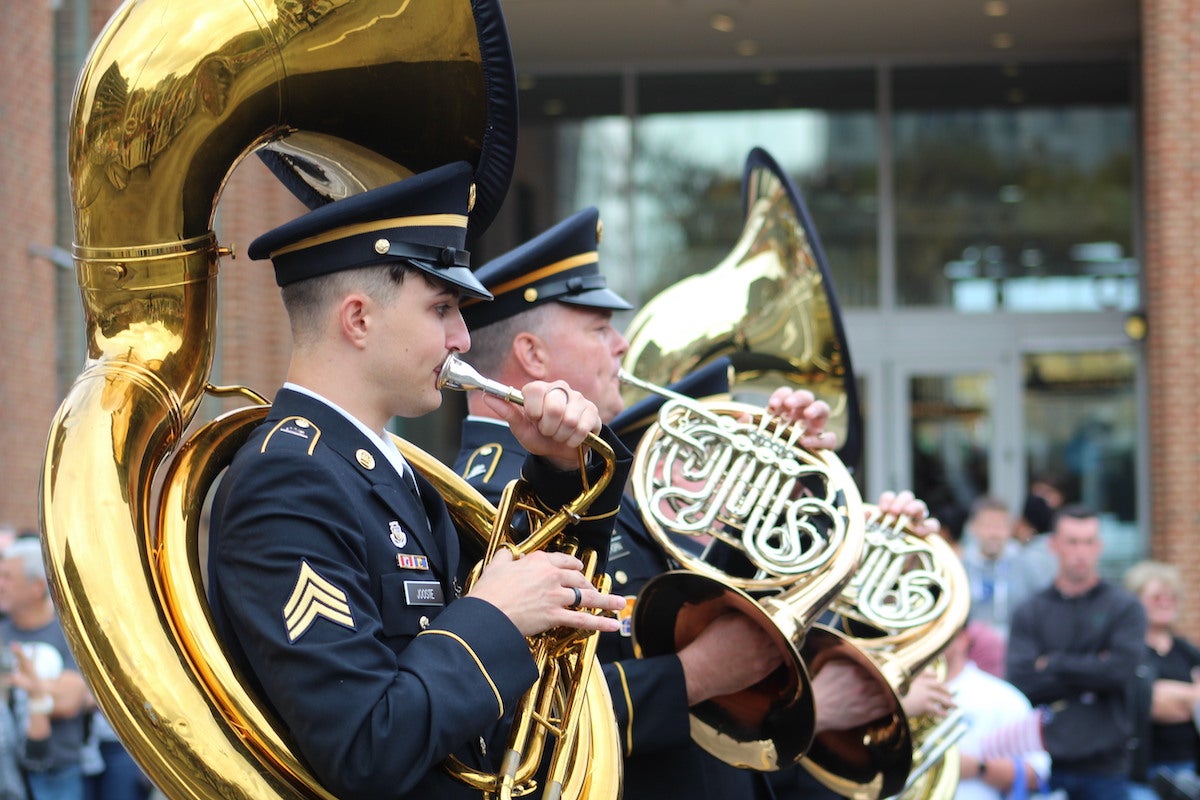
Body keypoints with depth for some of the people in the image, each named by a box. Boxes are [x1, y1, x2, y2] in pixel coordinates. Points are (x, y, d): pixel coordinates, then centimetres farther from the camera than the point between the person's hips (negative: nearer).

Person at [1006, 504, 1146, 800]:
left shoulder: (1125, 607, 5)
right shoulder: (1029, 612, 8)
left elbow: (1122, 670, -11)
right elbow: (1021, 681, -6)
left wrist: (1054, 663, -4)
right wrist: (1090, 678, -10)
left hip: (1105, 765, -1)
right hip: (1044, 762, 1)